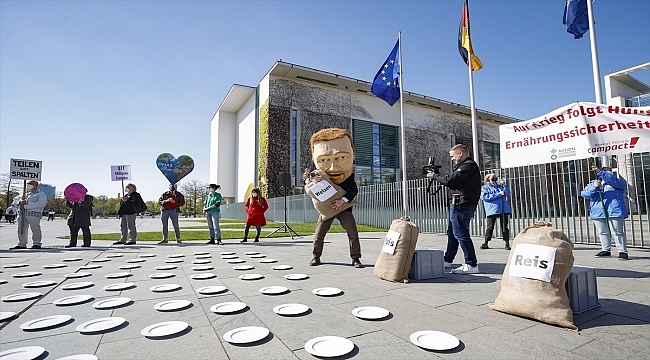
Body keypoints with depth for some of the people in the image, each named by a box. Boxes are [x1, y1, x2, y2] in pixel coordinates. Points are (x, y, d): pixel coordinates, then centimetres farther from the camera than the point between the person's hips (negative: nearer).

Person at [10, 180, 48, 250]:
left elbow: (40, 203, -12)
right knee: (22, 229, 7)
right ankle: (21, 244, 14)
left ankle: (36, 244, -4)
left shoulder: (41, 194, 5)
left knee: (35, 229, -8)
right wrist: (21, 201, 2)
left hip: (33, 213, -7)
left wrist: (26, 206, -14)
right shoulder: (28, 194, 27)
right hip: (22, 213, 7)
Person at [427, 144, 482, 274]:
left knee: (461, 233, -9)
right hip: (457, 204, 11)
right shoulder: (464, 165, 21)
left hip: (462, 205, -11)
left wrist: (435, 176, -2)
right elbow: (453, 181, 17)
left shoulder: (469, 165, -12)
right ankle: (447, 260, 27)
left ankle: (472, 265, -4)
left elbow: (450, 180, -17)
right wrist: (437, 176, 7)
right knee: (452, 233, 16)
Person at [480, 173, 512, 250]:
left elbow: (507, 193, 12)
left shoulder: (499, 186, 21)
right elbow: (484, 197, -10)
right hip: (492, 210, -3)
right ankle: (485, 243, 10)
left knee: (504, 227, 3)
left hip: (504, 209, 4)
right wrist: (498, 194, -11)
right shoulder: (484, 187, 7)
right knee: (490, 227, -1)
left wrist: (504, 185, -1)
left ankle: (507, 244, 9)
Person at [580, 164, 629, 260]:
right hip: (598, 213, 4)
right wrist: (594, 187, -16)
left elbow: (613, 180, -17)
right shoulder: (593, 183, 16)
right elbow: (584, 194, 1)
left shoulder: (619, 182, 9)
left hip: (614, 212, -3)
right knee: (602, 232, 11)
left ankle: (622, 251, 3)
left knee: (618, 232, -4)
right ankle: (606, 250, 22)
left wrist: (599, 172, -26)